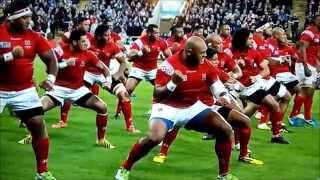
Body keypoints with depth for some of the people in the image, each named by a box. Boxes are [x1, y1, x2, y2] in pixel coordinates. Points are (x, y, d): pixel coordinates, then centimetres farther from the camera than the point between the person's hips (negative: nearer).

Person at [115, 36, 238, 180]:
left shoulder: (205, 64, -6)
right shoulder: (170, 65, -22)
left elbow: (216, 85, 11)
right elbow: (157, 95, -20)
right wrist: (172, 83, -37)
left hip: (192, 107, 6)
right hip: (168, 107, -6)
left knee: (225, 130, -5)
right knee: (154, 137, -32)